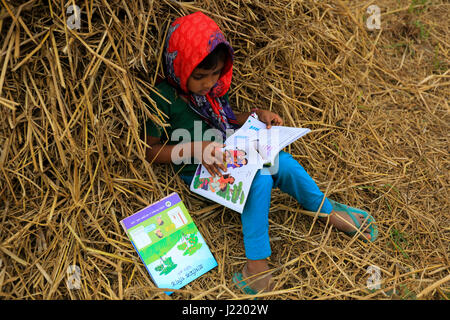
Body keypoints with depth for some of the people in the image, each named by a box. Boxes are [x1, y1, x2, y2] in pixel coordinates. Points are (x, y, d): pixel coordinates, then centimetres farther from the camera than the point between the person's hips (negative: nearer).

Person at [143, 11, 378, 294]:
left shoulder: (215, 86, 2)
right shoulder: (163, 99, -18)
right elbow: (150, 151, -15)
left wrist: (257, 116, 0)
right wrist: (195, 149, -27)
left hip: (231, 159, 6)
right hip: (201, 175, -6)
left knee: (281, 161, -13)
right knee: (259, 178, -29)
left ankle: (328, 210, 10)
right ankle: (257, 261, -23)